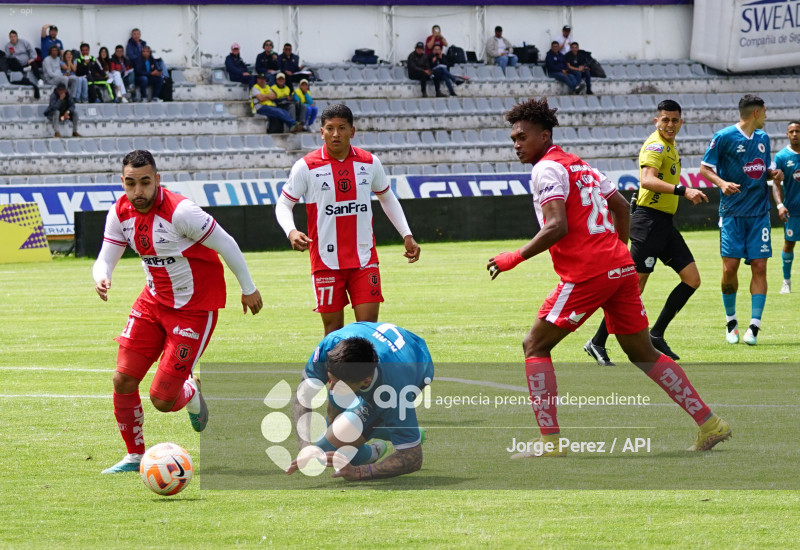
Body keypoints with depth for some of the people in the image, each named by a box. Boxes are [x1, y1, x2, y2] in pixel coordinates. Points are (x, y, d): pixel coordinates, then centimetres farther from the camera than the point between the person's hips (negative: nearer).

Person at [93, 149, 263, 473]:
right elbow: (105, 259, -1)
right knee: (123, 380, -4)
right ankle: (134, 456, 15)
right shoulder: (120, 213, -6)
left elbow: (225, 244, -16)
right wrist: (101, 279, -26)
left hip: (194, 309, -6)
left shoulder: (180, 212, -25)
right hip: (154, 300, 6)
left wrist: (248, 288, -5)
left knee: (162, 400, -8)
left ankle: (191, 394, 30)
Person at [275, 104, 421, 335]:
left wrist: (407, 235, 13)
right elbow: (283, 204, 2)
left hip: (364, 260, 2)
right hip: (326, 261, -2)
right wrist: (291, 232, -18)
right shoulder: (306, 167, -5)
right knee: (333, 329, 2)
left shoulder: (370, 163, 4)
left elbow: (387, 198, 20)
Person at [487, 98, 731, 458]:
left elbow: (557, 227, -19)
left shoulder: (547, 169, -7)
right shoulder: (579, 165, 20)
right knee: (642, 353, 15)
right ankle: (709, 424, 14)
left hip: (586, 274, -9)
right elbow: (621, 207, 26)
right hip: (619, 267, 9)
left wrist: (515, 258, -14)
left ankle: (549, 441, -6)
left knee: (535, 346, 0)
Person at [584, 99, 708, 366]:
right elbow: (648, 179, -31)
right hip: (649, 221, -10)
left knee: (692, 278, 2)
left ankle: (656, 334, 8)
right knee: (635, 285, -8)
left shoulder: (670, 147, 17)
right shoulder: (656, 146, -14)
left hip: (665, 223, 10)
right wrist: (683, 190, -40)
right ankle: (597, 343, 0)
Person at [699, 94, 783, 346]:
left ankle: (754, 325, -5)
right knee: (730, 267, -6)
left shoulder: (763, 139, 13)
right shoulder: (724, 137, -5)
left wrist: (774, 173, 1)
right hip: (732, 212, -4)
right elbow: (705, 168, -3)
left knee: (759, 266, -5)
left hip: (759, 212, 4)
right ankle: (731, 320, 14)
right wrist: (722, 183, -21)